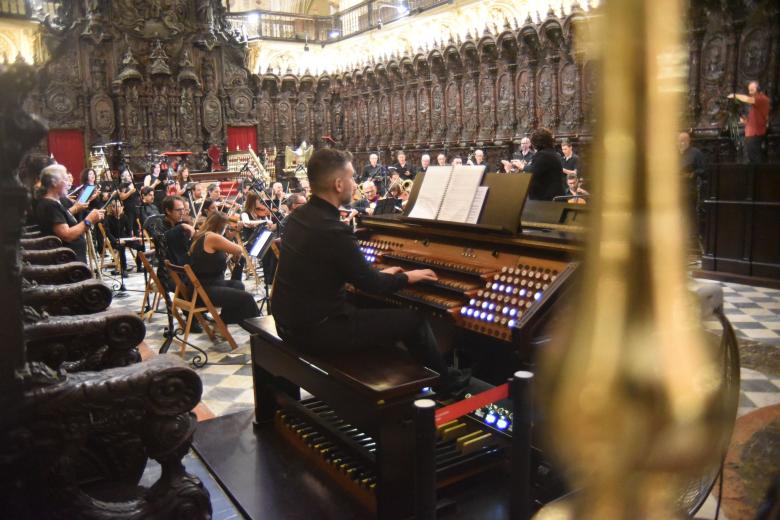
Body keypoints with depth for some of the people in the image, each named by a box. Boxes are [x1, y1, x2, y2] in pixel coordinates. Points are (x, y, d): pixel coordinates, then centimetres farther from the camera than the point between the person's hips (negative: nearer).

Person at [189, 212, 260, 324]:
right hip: (205, 290, -11)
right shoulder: (213, 237, -18)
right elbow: (238, 250, -12)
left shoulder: (200, 236, 12)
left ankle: (224, 319, 37)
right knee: (247, 298, -15)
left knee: (237, 285, 29)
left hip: (198, 286, 11)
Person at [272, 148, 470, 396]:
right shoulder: (334, 231, -25)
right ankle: (445, 380, 24)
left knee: (372, 308, 29)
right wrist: (407, 278, 3)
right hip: (316, 330, -9)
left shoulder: (300, 216, 3)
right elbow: (371, 285, -15)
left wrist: (380, 273, 20)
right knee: (414, 318, 2)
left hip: (291, 320, 9)